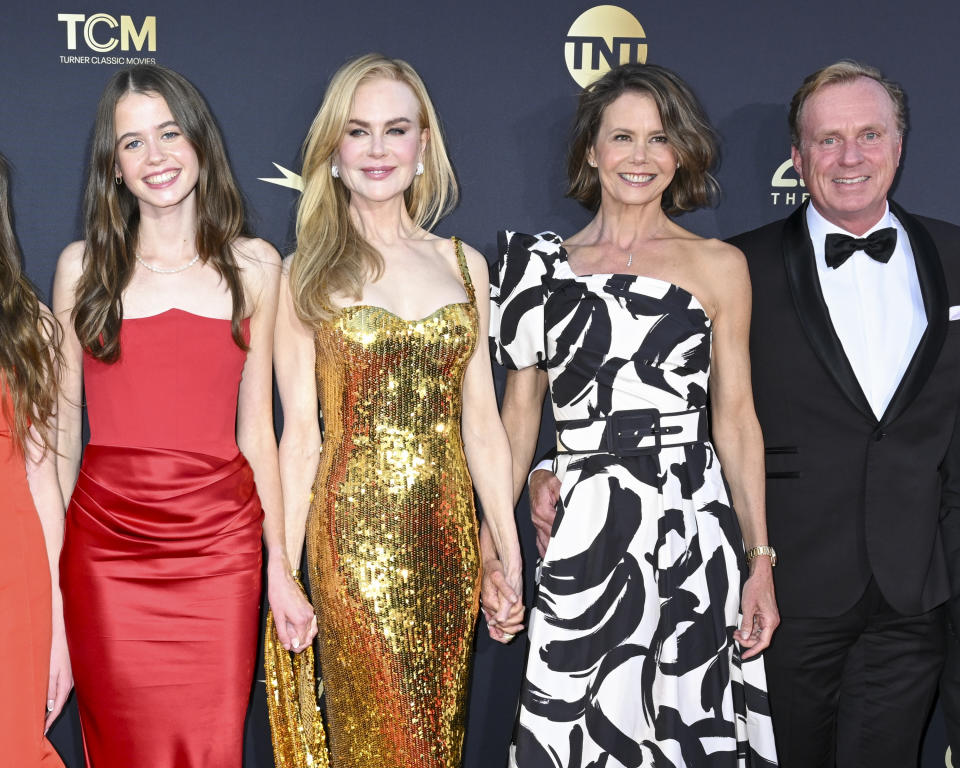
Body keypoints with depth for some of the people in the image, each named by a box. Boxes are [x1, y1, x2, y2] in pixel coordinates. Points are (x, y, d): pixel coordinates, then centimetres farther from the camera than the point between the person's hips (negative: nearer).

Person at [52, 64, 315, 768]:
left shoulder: (254, 265, 7)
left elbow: (255, 424, 8)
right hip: (106, 546, 0)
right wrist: (46, 573, 2)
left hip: (219, 545, 1)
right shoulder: (82, 267, 5)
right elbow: (61, 426, 6)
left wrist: (280, 566, 5)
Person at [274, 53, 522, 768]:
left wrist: (510, 553, 6)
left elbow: (482, 421, 9)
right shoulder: (308, 273, -1)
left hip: (449, 531, 3)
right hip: (355, 533, -3)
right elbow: (300, 432, -3)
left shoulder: (465, 263, 8)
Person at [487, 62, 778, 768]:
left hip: (689, 532, -1)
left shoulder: (718, 265, 6)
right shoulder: (545, 265, 9)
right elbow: (520, 410, 11)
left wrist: (761, 561, 0)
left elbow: (736, 418, 6)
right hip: (578, 540, 1)